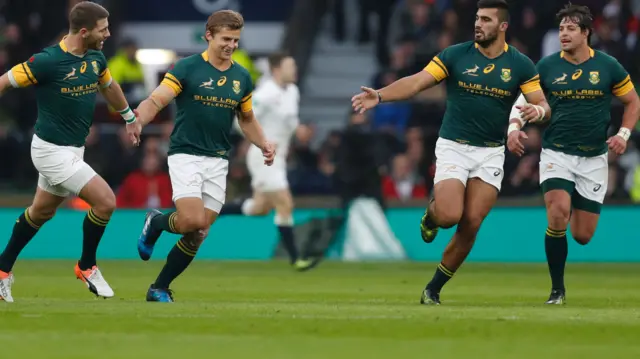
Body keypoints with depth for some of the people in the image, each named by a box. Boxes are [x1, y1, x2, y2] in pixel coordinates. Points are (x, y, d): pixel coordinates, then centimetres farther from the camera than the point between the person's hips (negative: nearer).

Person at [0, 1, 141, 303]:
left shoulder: (95, 58, 2)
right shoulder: (47, 61, -22)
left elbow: (109, 86, 24)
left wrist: (130, 118, 34)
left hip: (73, 150, 8)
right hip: (53, 150, -8)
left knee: (41, 212, 19)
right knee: (106, 201, -13)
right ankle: (87, 267, 7)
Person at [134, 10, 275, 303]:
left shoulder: (241, 77, 8)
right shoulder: (186, 68, -7)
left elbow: (247, 119, 21)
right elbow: (155, 101, -11)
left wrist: (264, 145, 3)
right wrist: (136, 121, -32)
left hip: (218, 162, 5)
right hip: (186, 155, -5)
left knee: (198, 235, 0)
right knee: (192, 220, -22)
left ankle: (160, 288, 14)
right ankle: (156, 222, 11)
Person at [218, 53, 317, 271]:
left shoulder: (293, 92, 8)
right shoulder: (265, 94, -19)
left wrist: (295, 127, 6)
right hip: (263, 157, -9)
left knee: (260, 208, 16)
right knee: (285, 205, -9)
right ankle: (295, 259, -2)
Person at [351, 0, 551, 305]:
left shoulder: (520, 65, -1)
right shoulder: (455, 55, -5)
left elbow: (542, 104, -2)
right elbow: (417, 82, -11)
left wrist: (538, 110, -27)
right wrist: (380, 95, -26)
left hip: (490, 153, 2)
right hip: (453, 147, -1)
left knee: (471, 224, -7)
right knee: (449, 216, -20)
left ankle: (433, 289, 9)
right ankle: (431, 214, 19)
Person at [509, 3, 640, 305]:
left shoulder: (607, 66, -3)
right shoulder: (547, 66, -3)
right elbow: (524, 100, 8)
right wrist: (514, 127, -12)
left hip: (593, 158, 1)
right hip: (556, 153, -1)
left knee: (583, 235, 0)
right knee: (558, 214, -25)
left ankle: (578, 210, 41)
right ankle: (557, 289, -9)